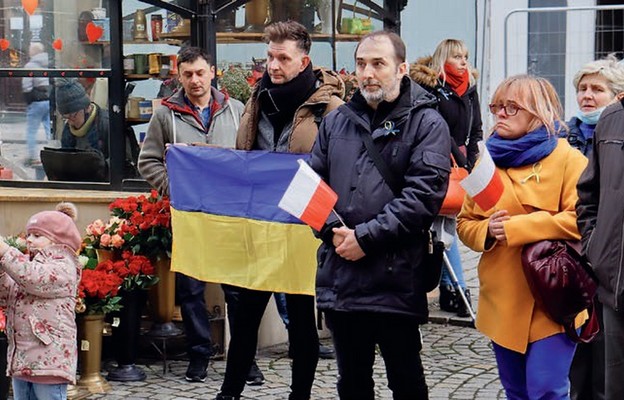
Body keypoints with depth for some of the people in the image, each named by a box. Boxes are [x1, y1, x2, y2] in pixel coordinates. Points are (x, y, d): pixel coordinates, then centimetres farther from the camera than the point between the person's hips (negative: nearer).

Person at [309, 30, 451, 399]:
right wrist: (333, 229, -9)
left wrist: (366, 237, -16)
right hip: (339, 273, 5)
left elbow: (424, 194, -14)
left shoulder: (426, 124, -3)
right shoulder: (337, 122, 13)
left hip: (396, 279, -5)